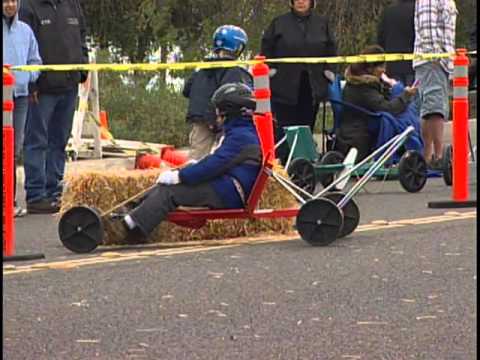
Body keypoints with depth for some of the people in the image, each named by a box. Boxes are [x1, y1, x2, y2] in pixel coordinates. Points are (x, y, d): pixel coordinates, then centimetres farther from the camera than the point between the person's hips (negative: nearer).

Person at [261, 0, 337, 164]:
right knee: (283, 128, -5)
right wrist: (269, 69, -3)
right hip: (285, 86, -2)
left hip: (312, 87, 2)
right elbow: (267, 48, 7)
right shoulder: (279, 23, 4)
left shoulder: (322, 24, 10)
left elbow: (331, 51, 16)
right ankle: (280, 162, -3)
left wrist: (328, 70, 5)